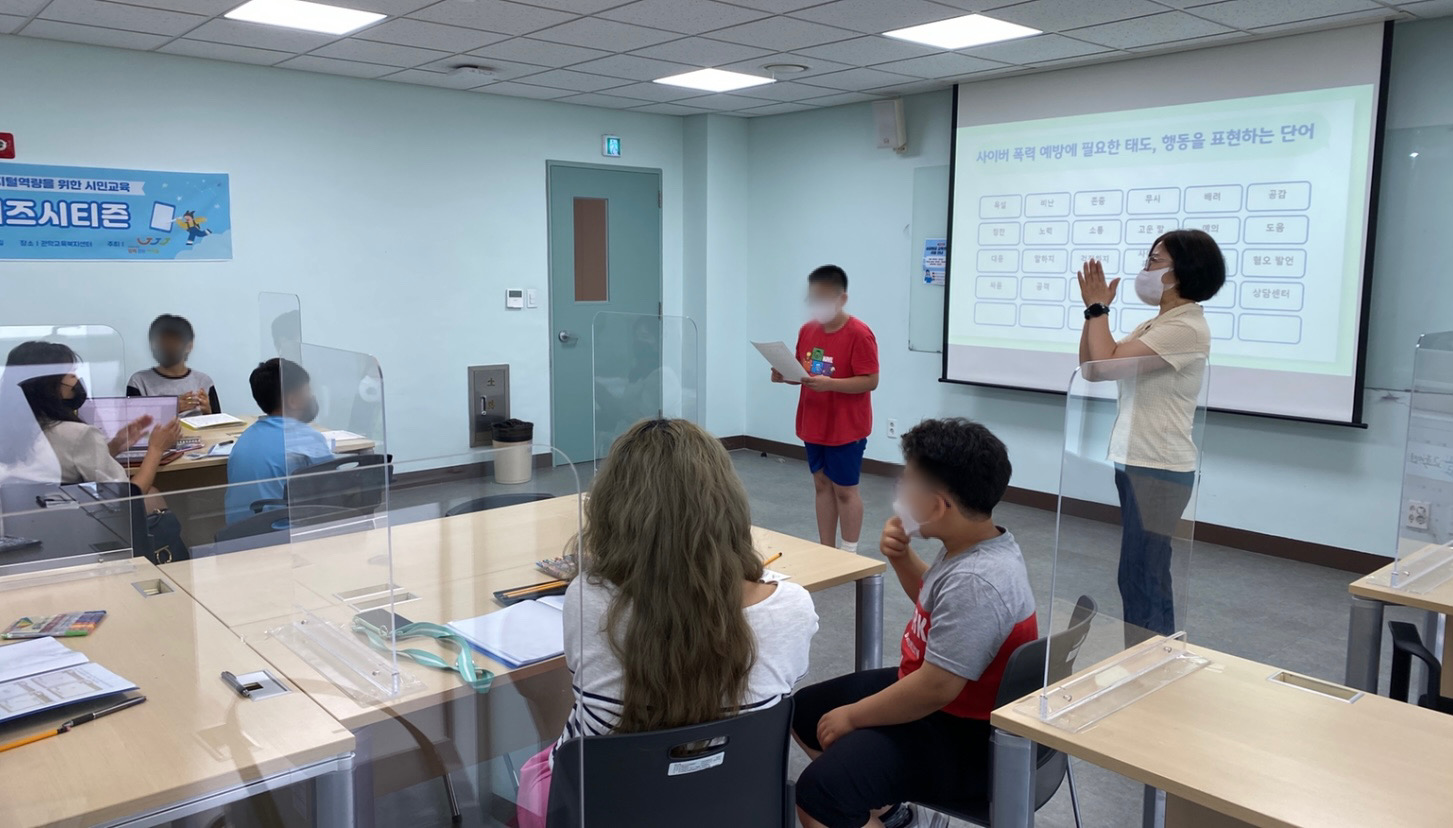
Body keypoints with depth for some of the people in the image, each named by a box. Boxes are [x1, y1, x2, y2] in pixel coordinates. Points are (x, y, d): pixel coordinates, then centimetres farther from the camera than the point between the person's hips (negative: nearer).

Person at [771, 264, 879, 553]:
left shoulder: (859, 334, -16)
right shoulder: (807, 331, 5)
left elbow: (870, 381, -18)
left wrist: (830, 383, -28)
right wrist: (784, 375, -8)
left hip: (846, 428, -7)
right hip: (814, 424, 7)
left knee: (844, 489, 2)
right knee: (822, 485, 13)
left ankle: (849, 555, 14)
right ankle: (826, 551, 23)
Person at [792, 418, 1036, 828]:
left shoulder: (977, 582, -31)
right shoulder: (968, 546, -1)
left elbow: (935, 689, -30)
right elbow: (933, 600, 19)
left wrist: (852, 716, -16)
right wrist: (902, 558, -1)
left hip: (961, 737, -10)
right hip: (931, 692, 10)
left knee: (818, 794, -26)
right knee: (804, 711, 18)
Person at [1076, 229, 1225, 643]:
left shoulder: (1185, 328, -16)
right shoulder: (1155, 325, 14)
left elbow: (1106, 364, -23)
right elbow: (1090, 367, 12)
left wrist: (1099, 307, -10)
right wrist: (1093, 309, 4)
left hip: (1159, 470, -10)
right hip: (1135, 463, 10)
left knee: (1141, 580, -5)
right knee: (1144, 578, 15)